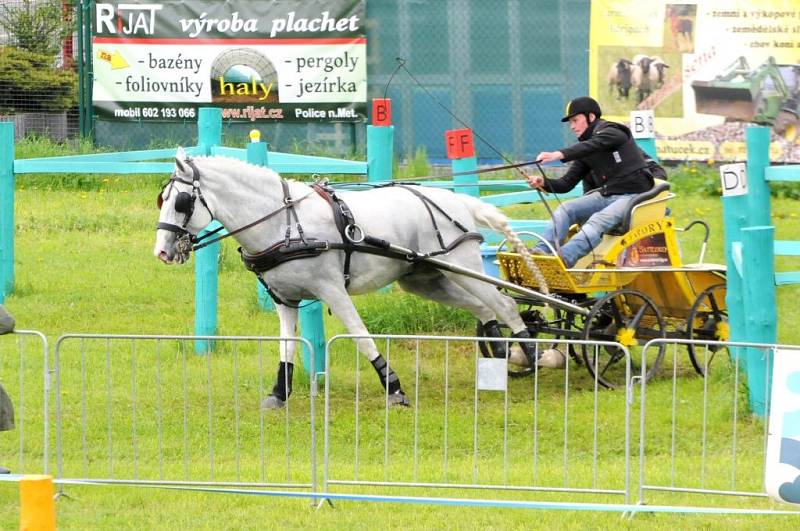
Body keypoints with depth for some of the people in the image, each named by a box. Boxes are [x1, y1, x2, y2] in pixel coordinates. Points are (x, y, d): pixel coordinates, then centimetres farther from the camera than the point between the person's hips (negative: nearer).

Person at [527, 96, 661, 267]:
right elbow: (566, 184, 13)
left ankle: (564, 257, -54)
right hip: (606, 194, 8)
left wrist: (560, 154, -41)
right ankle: (541, 251, -33)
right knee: (565, 210, -14)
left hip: (632, 195, -8)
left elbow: (594, 145, -27)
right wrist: (543, 183, -8)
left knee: (598, 221, -33)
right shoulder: (585, 151, 17)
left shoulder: (612, 132, -5)